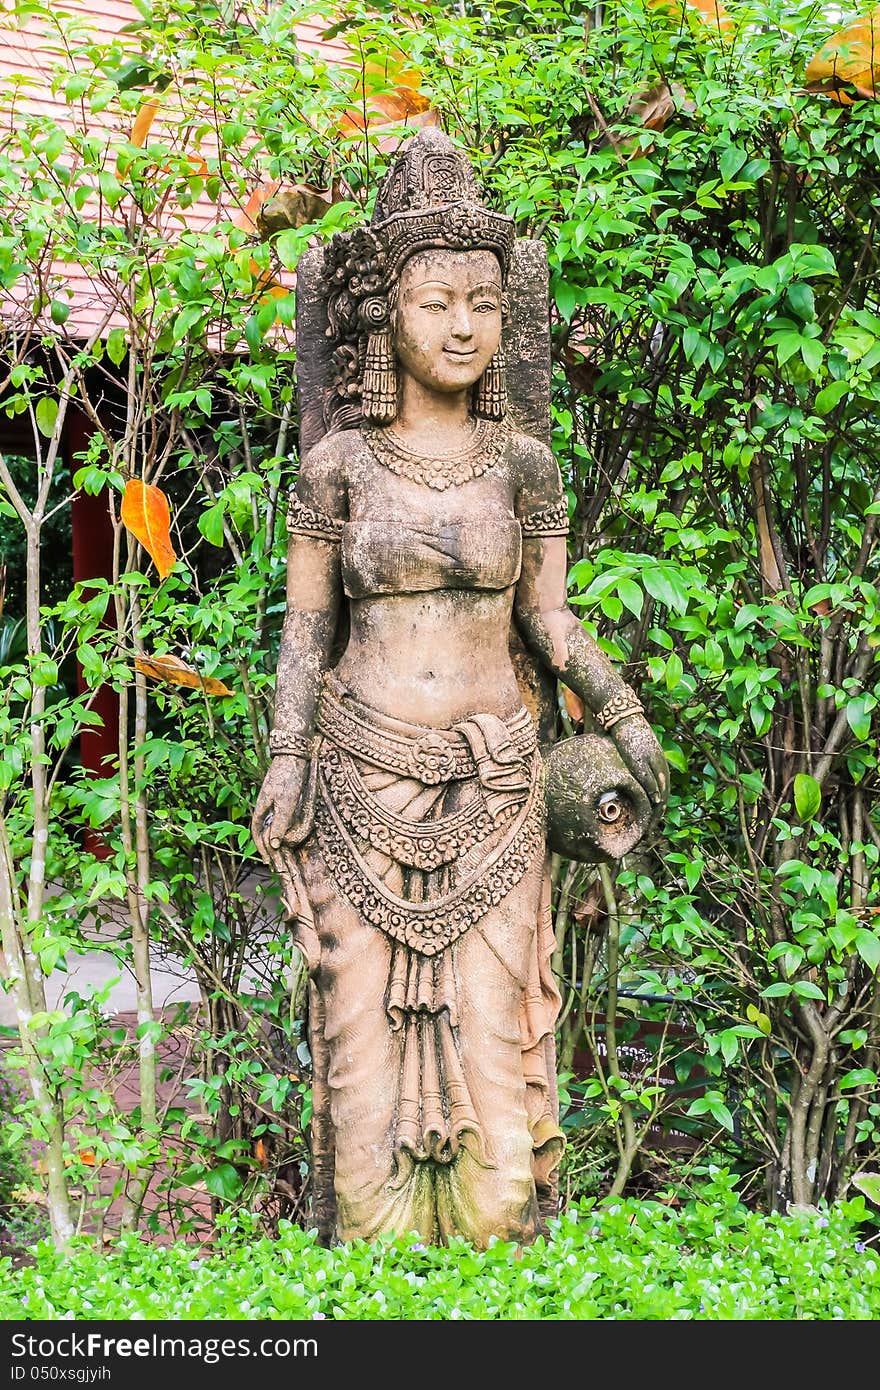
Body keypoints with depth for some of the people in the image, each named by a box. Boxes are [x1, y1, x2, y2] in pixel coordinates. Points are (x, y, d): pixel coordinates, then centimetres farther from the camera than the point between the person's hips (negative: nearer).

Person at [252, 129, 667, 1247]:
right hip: (364, 785, -1)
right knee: (370, 1024, 2)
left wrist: (624, 719, -3)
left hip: (491, 787, 1)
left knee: (488, 1023, 0)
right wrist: (287, 757, -3)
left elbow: (549, 618, 9)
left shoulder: (522, 464, 4)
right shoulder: (338, 464, 1)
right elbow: (306, 625, 5)